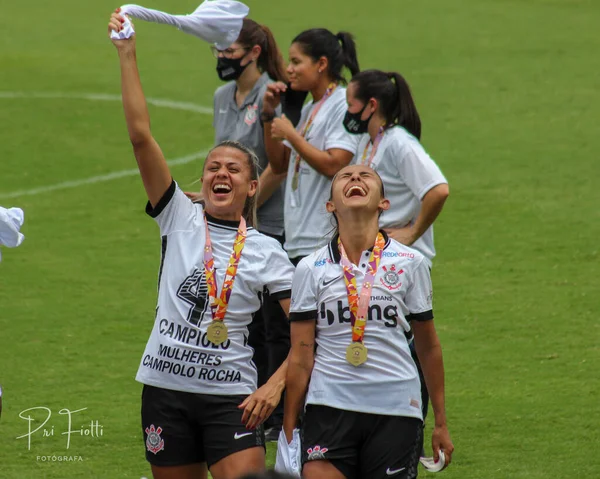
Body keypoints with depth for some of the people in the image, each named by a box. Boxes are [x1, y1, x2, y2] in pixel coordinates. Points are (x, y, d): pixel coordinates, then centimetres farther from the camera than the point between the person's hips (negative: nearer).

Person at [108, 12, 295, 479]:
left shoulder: (266, 252, 2)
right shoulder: (180, 219, 5)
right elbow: (141, 135, -3)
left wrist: (275, 385, -16)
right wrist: (127, 55, -8)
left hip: (230, 396, -2)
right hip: (165, 387, 2)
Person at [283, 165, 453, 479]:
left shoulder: (410, 263, 4)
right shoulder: (311, 268, 4)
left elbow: (429, 348, 11)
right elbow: (300, 356, 4)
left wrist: (441, 423, 13)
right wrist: (288, 430, 1)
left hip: (396, 411, 0)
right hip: (329, 408, 0)